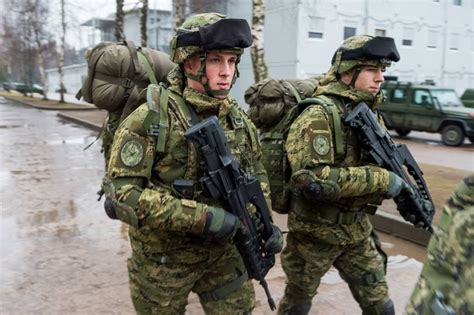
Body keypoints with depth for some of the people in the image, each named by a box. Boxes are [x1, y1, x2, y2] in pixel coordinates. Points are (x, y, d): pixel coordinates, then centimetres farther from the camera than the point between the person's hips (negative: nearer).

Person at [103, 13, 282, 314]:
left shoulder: (239, 119, -1)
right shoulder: (150, 119, -18)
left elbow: (257, 176, 12)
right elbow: (121, 193, -24)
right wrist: (200, 218, -29)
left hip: (223, 253, 4)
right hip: (163, 259, -4)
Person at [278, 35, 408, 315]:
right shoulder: (319, 116, -21)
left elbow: (380, 163, 15)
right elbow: (313, 180, -31)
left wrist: (398, 177, -7)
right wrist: (380, 179, -28)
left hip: (357, 231, 6)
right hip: (315, 233, -6)